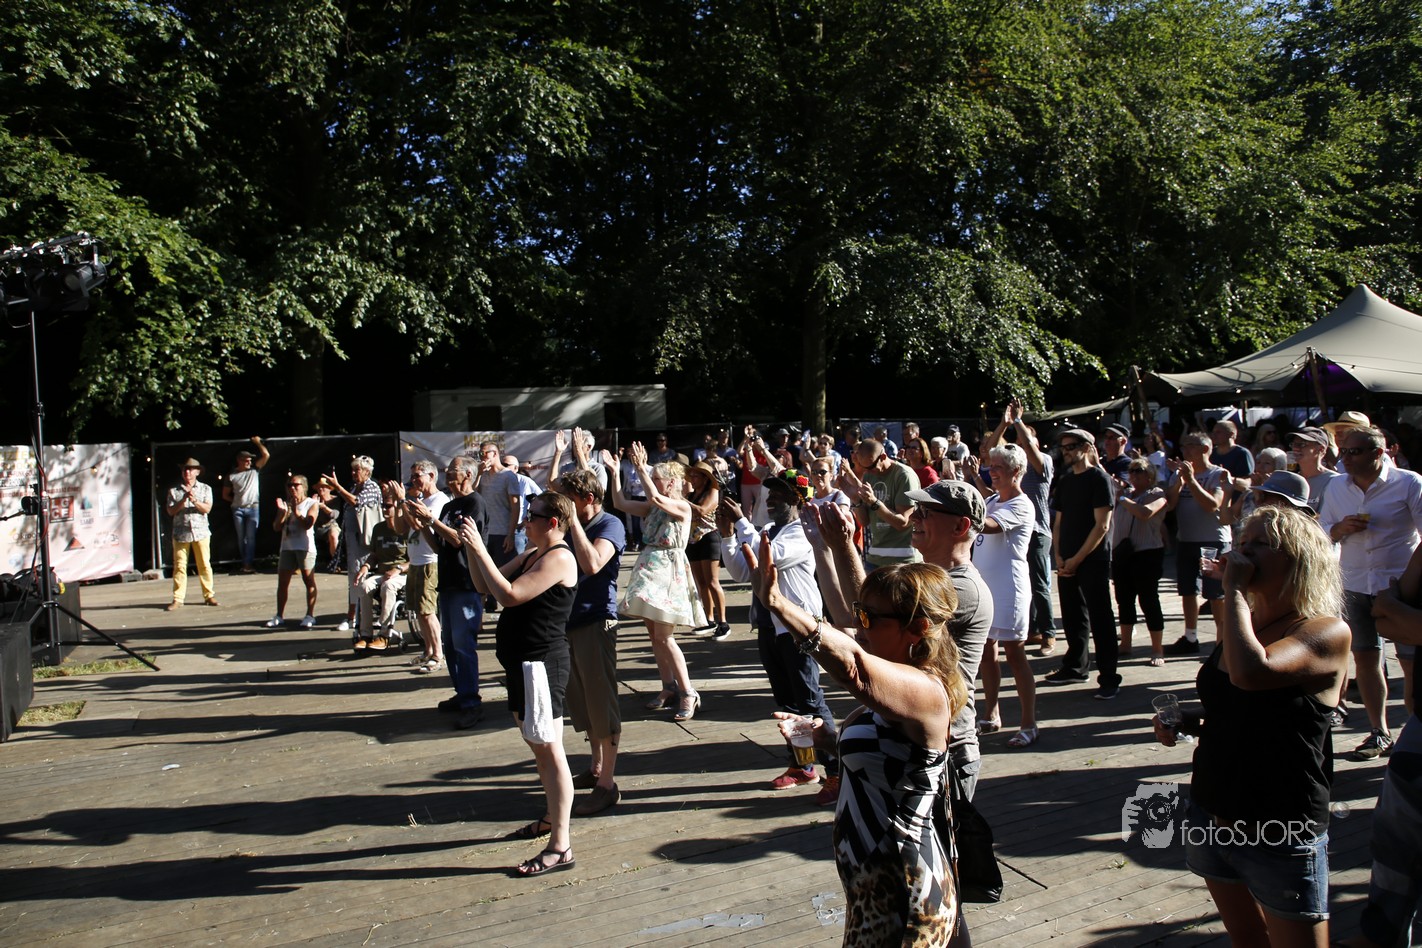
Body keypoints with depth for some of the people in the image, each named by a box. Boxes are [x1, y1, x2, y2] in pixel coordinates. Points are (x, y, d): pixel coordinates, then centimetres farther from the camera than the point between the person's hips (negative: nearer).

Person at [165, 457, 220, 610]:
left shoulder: (205, 489, 7)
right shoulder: (174, 490, 7)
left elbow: (207, 508, -4)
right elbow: (171, 511, 0)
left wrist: (194, 500, -19)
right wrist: (183, 499, -12)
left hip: (201, 531, 0)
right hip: (180, 533, 0)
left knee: (204, 565, 2)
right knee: (179, 566, 0)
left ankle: (209, 596, 8)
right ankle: (177, 599, 3)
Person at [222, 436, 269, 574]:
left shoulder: (254, 470, 5)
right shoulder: (232, 476, 4)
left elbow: (266, 455, -1)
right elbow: (225, 495, 11)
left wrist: (257, 442, 6)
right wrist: (235, 501, 2)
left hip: (253, 508, -1)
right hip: (238, 509, 1)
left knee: (251, 537, -4)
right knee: (241, 538, 6)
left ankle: (248, 564, -4)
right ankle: (245, 563, 13)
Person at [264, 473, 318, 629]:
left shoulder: (311, 503, 1)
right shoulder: (286, 505, 15)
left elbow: (308, 524, -13)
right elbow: (276, 527, 6)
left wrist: (296, 511, -16)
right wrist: (282, 512, -8)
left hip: (305, 547, -5)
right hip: (287, 547, 5)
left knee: (309, 581, -4)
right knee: (282, 581, 4)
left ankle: (310, 615, -1)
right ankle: (279, 616, 10)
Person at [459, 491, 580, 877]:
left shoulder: (558, 559, -16)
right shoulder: (530, 555, 13)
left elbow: (509, 595, -26)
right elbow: (484, 586, 15)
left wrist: (479, 549, -20)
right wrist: (471, 548, 1)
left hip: (541, 663, -10)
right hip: (523, 661, 10)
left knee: (548, 750, -6)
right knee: (539, 745, 22)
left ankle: (560, 847, -1)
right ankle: (552, 818, 39)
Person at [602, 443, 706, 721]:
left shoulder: (682, 507, -10)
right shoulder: (652, 507, 12)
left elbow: (656, 499, -28)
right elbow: (621, 503, 11)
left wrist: (640, 468, -23)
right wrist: (614, 471, 5)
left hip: (668, 572, -8)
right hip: (650, 569, 8)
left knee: (664, 636, -11)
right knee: (654, 633, 10)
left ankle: (688, 693, -4)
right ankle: (669, 688, 19)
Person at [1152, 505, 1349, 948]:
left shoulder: (1327, 632, -16)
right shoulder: (1239, 624, 4)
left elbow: (1251, 672, -37)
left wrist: (1235, 589, -25)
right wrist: (1185, 724, -1)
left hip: (1283, 840, -6)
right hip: (1211, 820, 7)